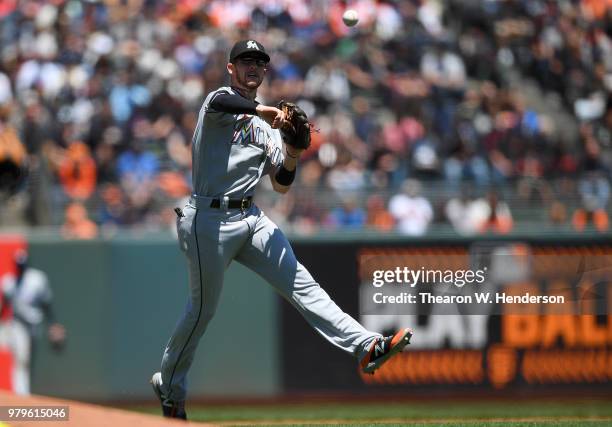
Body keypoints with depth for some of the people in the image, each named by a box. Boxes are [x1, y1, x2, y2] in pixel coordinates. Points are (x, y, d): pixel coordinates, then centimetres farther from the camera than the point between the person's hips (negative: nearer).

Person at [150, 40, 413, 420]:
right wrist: (270, 112, -33)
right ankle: (169, 386, 22)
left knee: (301, 284, -6)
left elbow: (281, 185, 10)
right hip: (211, 220, -6)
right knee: (203, 309, 3)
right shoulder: (221, 100, -4)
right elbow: (220, 103, -32)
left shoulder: (268, 126, 16)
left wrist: (291, 158, -9)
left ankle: (366, 346, -17)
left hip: (251, 218, 6)